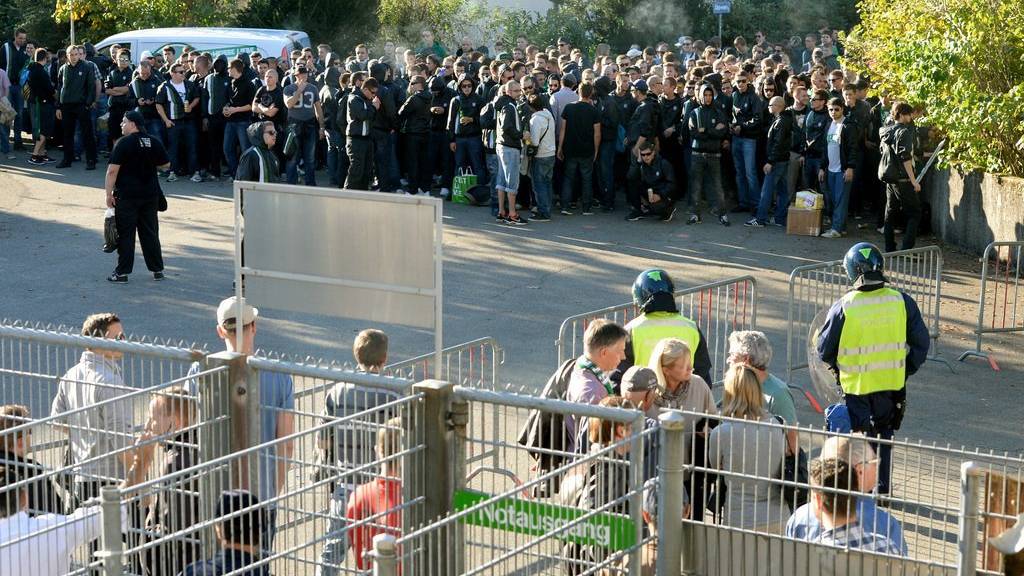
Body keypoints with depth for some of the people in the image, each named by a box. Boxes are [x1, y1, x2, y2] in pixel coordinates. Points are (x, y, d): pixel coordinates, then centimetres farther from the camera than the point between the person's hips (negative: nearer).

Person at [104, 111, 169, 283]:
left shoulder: (124, 143, -13)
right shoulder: (154, 143, 3)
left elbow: (112, 170, -16)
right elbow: (166, 165, 14)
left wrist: (109, 193, -11)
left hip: (127, 196, -5)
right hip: (150, 196, 5)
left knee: (125, 234, 1)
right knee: (150, 233, 13)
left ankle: (122, 273, 2)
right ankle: (157, 269, 16)